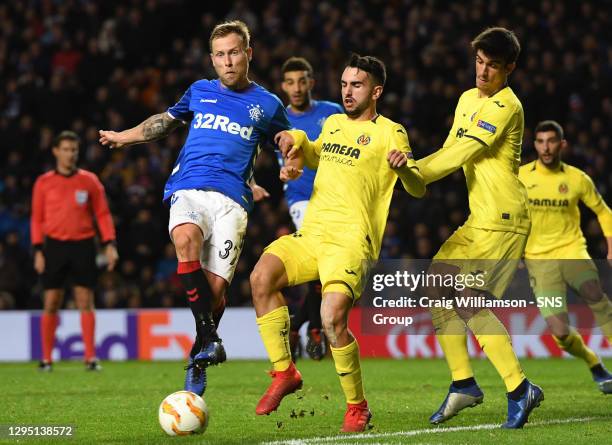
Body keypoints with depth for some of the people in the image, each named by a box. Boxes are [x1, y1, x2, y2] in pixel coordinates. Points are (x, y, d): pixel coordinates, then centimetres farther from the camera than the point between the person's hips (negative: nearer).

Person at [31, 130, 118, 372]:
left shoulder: (89, 181, 5)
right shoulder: (44, 183, 5)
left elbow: (102, 214, 6)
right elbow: (37, 218, 6)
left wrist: (109, 244, -4)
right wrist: (38, 251, -1)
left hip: (83, 245, 0)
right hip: (55, 245, 0)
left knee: (85, 302, -3)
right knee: (51, 303, 1)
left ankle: (91, 358, -1)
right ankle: (46, 359, 9)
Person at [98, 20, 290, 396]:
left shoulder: (267, 105, 13)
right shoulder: (199, 92, 19)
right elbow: (166, 121, 37)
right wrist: (125, 137, 38)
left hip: (232, 199, -1)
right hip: (188, 190, 1)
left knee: (216, 286, -15)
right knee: (186, 239, -35)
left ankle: (198, 359, 9)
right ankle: (209, 337, -36)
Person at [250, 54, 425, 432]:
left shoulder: (389, 133, 2)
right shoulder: (333, 123, 21)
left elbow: (418, 189, -7)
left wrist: (404, 167, -29)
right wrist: (296, 142, 20)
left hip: (351, 243, -6)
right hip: (310, 235, 6)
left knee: (333, 320, -25)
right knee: (262, 276, -24)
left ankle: (358, 407, -4)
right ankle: (284, 372, -13)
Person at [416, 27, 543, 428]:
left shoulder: (506, 107, -14)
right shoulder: (468, 99, 15)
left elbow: (462, 154, -19)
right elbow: (450, 151, 17)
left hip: (504, 220, -10)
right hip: (479, 218, 10)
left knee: (471, 303, -16)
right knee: (438, 286, 6)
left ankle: (520, 390, -10)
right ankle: (463, 385, 12)